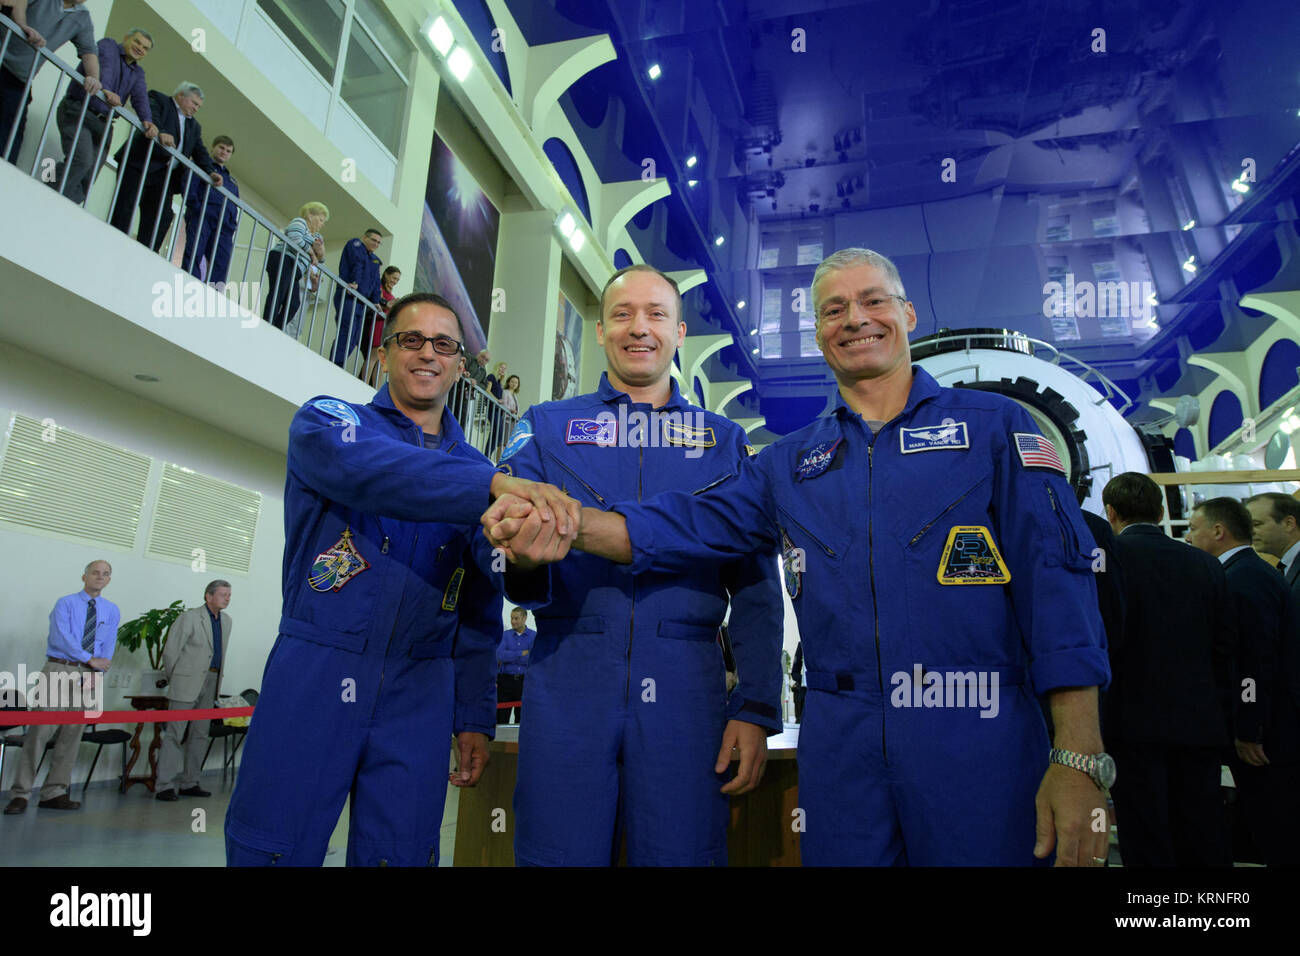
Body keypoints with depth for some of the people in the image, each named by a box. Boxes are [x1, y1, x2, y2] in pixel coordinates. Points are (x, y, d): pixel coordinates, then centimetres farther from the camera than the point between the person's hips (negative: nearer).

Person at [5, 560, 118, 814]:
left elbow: (108, 646, 7)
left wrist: (98, 672, -7)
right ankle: (21, 794, -1)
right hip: (58, 669, -3)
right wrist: (89, 659, -16)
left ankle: (54, 793, 11)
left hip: (87, 676, 3)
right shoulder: (65, 603, 2)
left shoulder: (112, 610, 12)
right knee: (40, 730, -7)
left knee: (71, 735, 4)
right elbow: (61, 637, -11)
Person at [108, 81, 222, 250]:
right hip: (138, 164, -5)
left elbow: (200, 152, 17)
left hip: (164, 176, 5)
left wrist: (211, 172, -3)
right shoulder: (158, 99, 11)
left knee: (162, 219, -7)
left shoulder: (194, 126, 28)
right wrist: (160, 131, -31)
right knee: (126, 207, -10)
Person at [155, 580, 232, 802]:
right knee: (174, 733, -4)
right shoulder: (190, 617, -8)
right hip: (187, 683, -7)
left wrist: (216, 681, 15)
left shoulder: (226, 621, 13)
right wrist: (174, 680, 2)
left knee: (200, 735, 10)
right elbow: (169, 652, -6)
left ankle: (189, 783, 18)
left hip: (209, 684, 7)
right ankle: (165, 787, 0)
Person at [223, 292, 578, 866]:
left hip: (420, 695, 3)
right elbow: (370, 468, -23)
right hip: (313, 674, -2)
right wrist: (493, 484, -37)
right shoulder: (326, 421, 3)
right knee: (270, 851, 4)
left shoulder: (476, 471, 12)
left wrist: (475, 717, 9)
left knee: (399, 853, 7)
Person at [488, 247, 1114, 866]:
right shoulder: (791, 463, 13)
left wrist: (1078, 759, -12)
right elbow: (693, 525, 3)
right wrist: (570, 524, -15)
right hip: (839, 744, 3)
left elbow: (1055, 576, -5)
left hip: (979, 737, -2)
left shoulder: (993, 426, 3)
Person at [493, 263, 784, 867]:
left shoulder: (723, 441, 12)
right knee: (557, 853, 5)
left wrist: (756, 708, -1)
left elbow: (755, 585, 8)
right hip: (568, 678, 0)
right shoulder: (546, 427, 11)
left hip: (684, 683, 1)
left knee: (682, 852, 6)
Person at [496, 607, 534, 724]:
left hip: (524, 682, -1)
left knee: (522, 719, 5)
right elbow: (500, 655, -9)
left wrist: (509, 657, -7)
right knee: (501, 718, -1)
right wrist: (521, 653, -14)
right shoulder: (506, 635, 7)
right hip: (506, 680, 1)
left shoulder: (534, 636, 2)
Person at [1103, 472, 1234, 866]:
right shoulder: (1206, 564, 9)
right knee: (1205, 840, 14)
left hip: (1134, 720, -5)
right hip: (1201, 724, 6)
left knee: (1147, 845, 2)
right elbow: (1225, 646, 10)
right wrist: (1218, 714, 17)